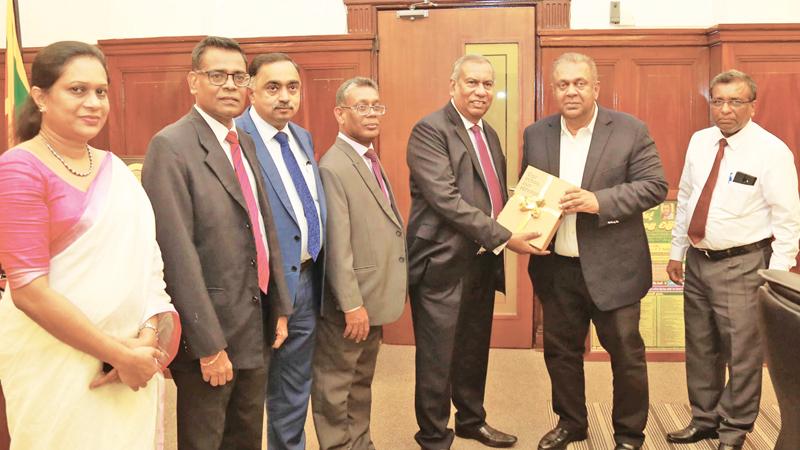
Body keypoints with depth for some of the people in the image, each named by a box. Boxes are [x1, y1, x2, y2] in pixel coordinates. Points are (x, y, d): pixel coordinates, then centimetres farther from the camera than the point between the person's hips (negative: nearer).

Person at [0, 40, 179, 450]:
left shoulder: (115, 168, 7)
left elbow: (142, 256, 5)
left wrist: (148, 335, -11)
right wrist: (120, 354, -15)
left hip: (132, 353, 6)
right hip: (57, 362, -6)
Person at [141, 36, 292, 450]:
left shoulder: (245, 143, 10)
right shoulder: (171, 147, -15)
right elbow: (177, 252, -19)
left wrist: (280, 307, 11)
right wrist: (209, 344, -19)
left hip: (257, 326, 7)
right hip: (209, 329, -7)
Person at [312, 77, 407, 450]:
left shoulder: (371, 160, 11)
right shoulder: (333, 167, -18)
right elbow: (337, 245, -22)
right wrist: (351, 305, -22)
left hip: (374, 297, 9)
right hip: (351, 302, -9)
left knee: (361, 381, 22)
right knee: (335, 384, 8)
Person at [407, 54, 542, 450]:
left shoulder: (489, 134, 14)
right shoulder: (430, 131, -13)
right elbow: (447, 200, -22)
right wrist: (505, 237, -22)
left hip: (483, 262, 8)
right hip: (444, 264, -8)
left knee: (475, 352, 20)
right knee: (438, 358, 4)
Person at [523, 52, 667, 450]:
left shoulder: (630, 130, -5)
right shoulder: (535, 134, 5)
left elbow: (654, 186, -9)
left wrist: (599, 201, -22)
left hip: (611, 268, -3)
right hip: (555, 268, 3)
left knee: (626, 354, 8)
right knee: (561, 351, 15)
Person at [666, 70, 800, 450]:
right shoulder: (699, 141, 6)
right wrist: (677, 251, 12)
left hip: (742, 265, -6)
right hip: (697, 261, 6)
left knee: (742, 352, 2)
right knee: (700, 349, 16)